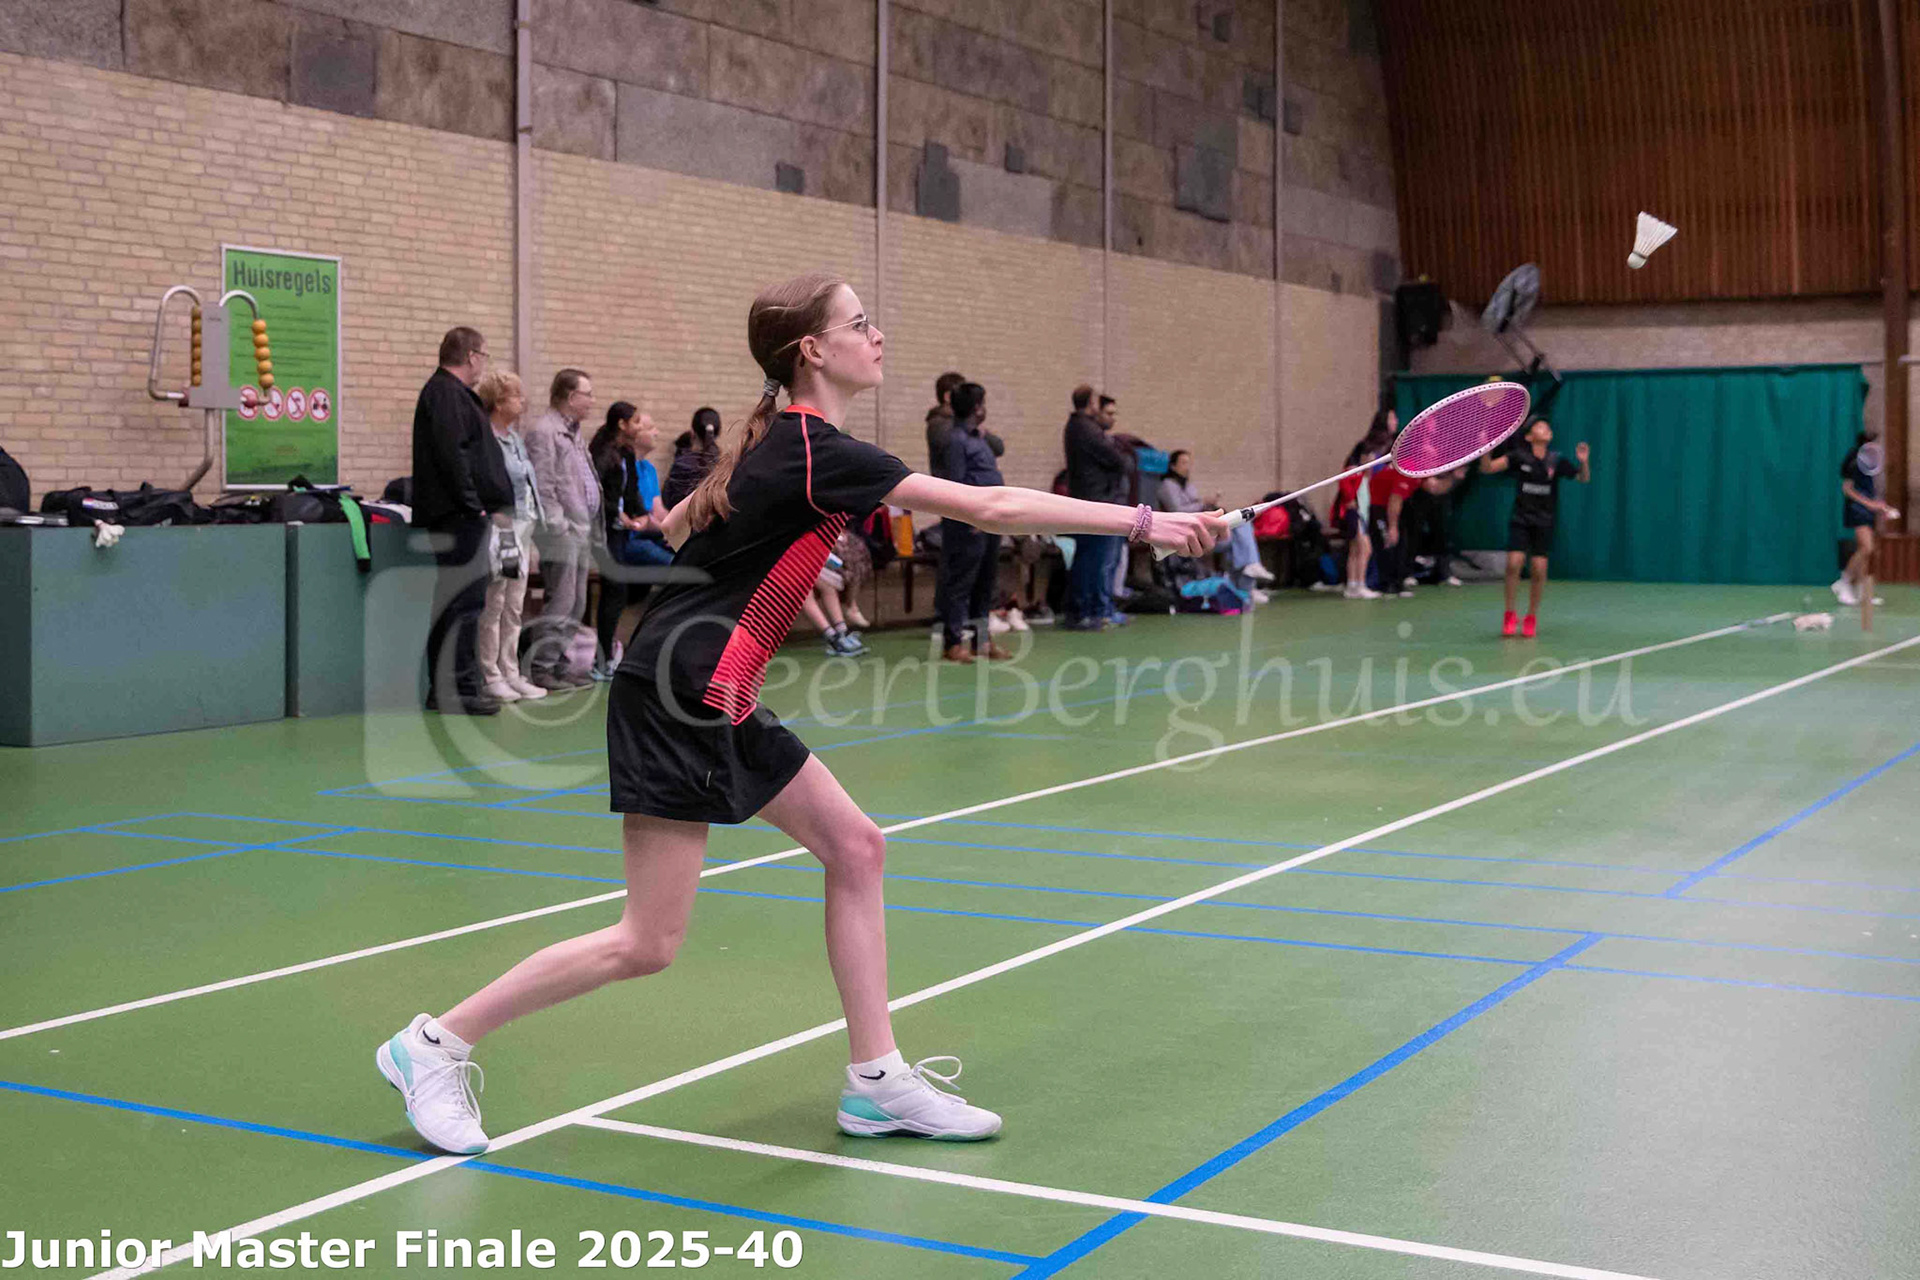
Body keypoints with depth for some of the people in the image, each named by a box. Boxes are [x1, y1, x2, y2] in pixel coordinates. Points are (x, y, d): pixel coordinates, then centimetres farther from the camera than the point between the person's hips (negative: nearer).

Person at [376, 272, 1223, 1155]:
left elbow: (674, 524, 19)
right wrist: (1143, 523, -19)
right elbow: (989, 508, -21)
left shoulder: (775, 441, 9)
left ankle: (876, 1081, 13)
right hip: (677, 697, -10)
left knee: (855, 846, 8)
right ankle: (437, 1042, 10)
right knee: (646, 945, -3)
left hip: (720, 703, 10)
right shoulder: (816, 452, -18)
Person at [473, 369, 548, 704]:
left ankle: (510, 673, 17)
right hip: (500, 529, -9)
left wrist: (530, 540, 21)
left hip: (521, 531, 9)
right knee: (494, 607, -3)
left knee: (514, 608, 11)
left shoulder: (515, 438, 16)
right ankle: (491, 675, 4)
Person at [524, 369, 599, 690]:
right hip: (561, 534, -10)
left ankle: (561, 665, 18)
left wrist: (591, 528, 17)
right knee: (560, 603, -9)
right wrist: (558, 526, -19)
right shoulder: (544, 432, -11)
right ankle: (542, 669, -5)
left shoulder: (573, 433, 21)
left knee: (576, 605, 12)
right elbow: (542, 487, -17)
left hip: (580, 532, 10)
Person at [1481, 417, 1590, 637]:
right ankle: (1509, 616, 0)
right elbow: (1488, 468, -9)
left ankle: (1531, 618, 14)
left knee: (1539, 571, -3)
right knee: (1514, 564, -14)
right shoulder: (1519, 456, -4)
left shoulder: (1556, 461, -1)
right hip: (1520, 521, -1)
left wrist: (1583, 462, -17)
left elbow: (1583, 478, 3)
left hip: (1544, 525, 1)